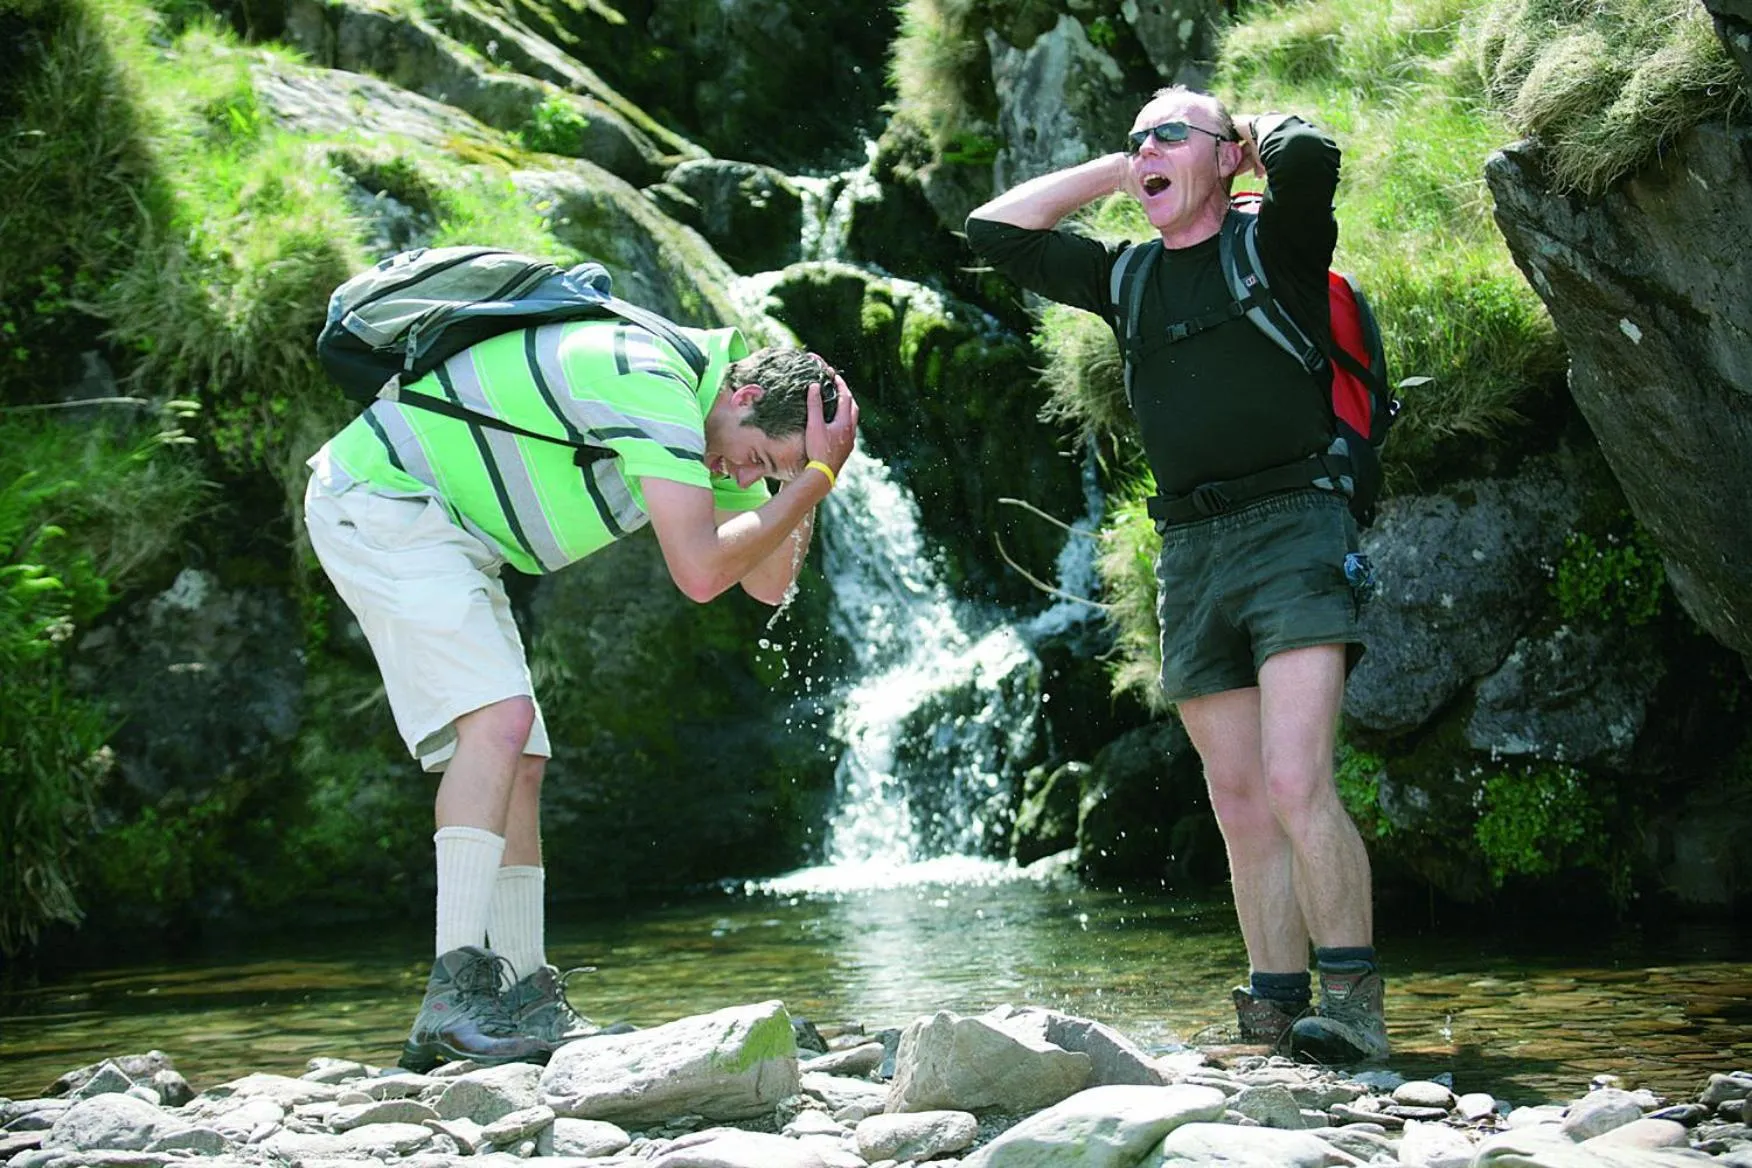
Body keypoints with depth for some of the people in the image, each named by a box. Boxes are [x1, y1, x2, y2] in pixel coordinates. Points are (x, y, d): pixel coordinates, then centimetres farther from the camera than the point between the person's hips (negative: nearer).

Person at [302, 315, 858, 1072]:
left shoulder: (708, 422, 7)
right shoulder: (653, 384, -25)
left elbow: (768, 584, 8)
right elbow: (700, 572, -31)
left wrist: (808, 480, -7)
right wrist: (815, 477, -23)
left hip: (448, 536, 10)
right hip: (377, 498, -10)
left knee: (517, 761, 5)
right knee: (499, 716, -24)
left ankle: (527, 1005, 6)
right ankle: (455, 997, -27)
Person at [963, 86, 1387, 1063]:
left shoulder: (1277, 244, 4)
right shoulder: (1128, 277, 20)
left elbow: (1309, 154, -17)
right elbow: (996, 231, 21)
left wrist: (1259, 128, 5)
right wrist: (1113, 173, 17)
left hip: (1290, 525, -6)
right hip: (1190, 552, 6)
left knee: (1297, 785, -19)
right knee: (1242, 807, 3)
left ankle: (1354, 1007, -17)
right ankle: (1276, 1015, 4)